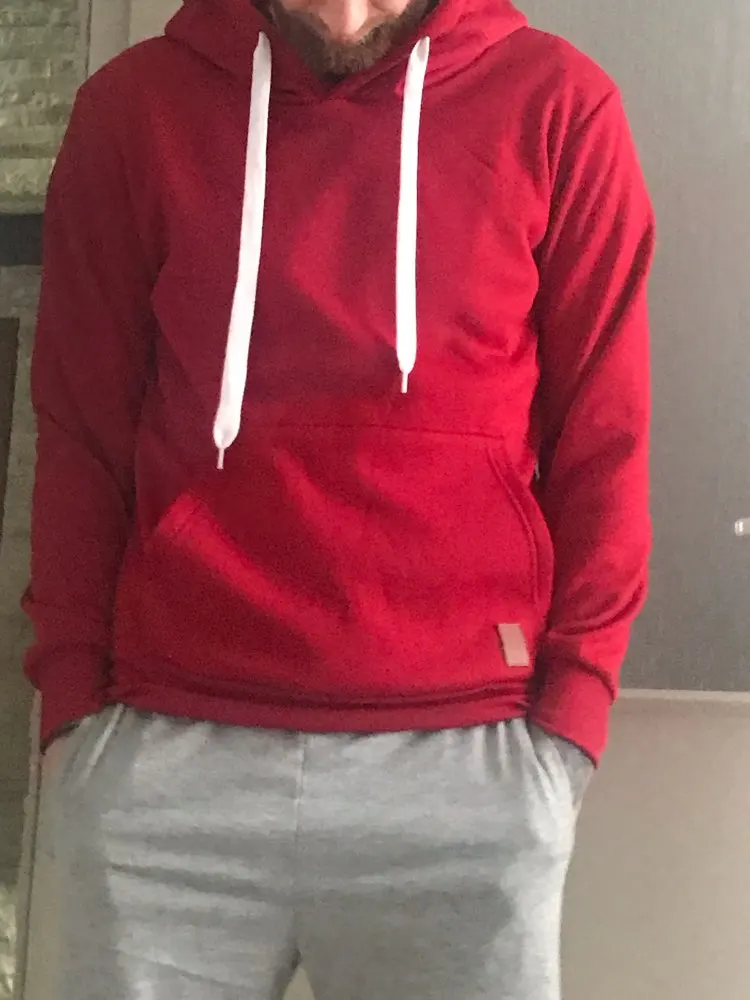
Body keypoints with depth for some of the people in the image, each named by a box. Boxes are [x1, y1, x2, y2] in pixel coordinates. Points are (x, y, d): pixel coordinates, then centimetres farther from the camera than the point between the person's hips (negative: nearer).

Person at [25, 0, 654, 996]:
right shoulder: (132, 109, 6)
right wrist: (73, 691, 3)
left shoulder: (557, 106, 3)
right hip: (162, 757, 1)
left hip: (465, 762, 0)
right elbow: (79, 429, 9)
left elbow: (601, 440, 5)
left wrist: (573, 704, -2)